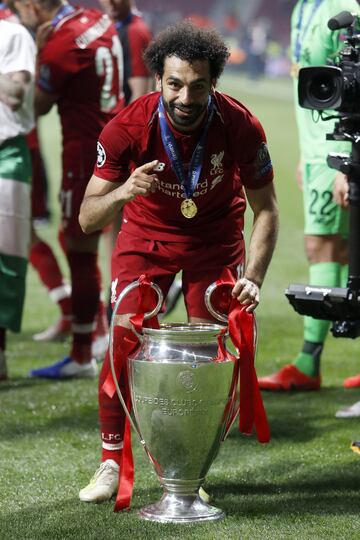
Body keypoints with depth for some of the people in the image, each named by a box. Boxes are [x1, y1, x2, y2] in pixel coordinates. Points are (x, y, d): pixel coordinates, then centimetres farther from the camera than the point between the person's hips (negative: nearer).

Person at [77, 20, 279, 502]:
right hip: (146, 236, 0)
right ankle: (112, 463, 1)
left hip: (215, 239, 1)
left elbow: (265, 209, -12)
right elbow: (87, 219, -26)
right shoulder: (128, 128, -29)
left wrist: (254, 278, -25)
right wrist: (122, 192, -48)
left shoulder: (241, 127, -27)